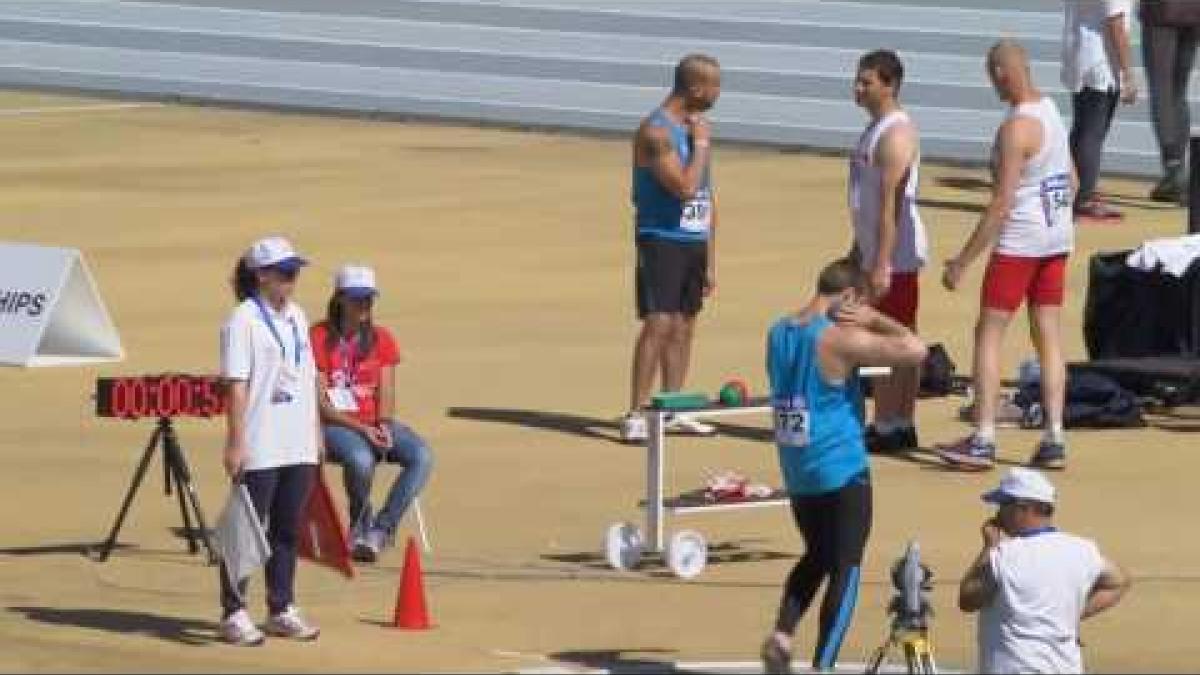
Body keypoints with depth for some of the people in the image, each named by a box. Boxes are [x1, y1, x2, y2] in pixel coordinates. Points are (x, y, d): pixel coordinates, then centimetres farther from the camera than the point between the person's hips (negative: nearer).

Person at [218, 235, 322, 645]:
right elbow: (237, 385, -15)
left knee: (288, 530, 11)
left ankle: (282, 611, 19)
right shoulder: (244, 320, -10)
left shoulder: (297, 316, 14)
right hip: (259, 449, -7)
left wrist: (316, 432, 17)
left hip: (299, 446, 7)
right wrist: (235, 443, -19)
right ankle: (234, 615, 2)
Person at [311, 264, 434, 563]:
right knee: (361, 459, -38)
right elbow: (319, 403, -10)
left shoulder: (382, 339, 11)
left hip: (375, 423, 5)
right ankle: (361, 526, -11)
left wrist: (383, 425, -14)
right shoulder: (320, 339, -5)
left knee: (422, 456, -23)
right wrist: (361, 429, -19)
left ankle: (380, 529, -21)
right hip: (333, 424, -5)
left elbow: (386, 392, 8)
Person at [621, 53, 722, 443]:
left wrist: (710, 259, 17)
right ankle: (635, 416, -13)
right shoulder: (656, 132, -15)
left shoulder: (695, 126, 12)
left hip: (694, 241, 8)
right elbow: (685, 187, -26)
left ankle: (672, 411, 18)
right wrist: (701, 145, -14)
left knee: (683, 324, 11)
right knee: (658, 324, -13)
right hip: (662, 240, -8)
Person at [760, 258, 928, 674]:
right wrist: (874, 319, -9)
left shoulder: (778, 333, 6)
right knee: (845, 568, 1)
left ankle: (781, 636, 8)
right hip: (842, 472, -7)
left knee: (817, 556, 24)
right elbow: (915, 351, -22)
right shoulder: (840, 339, -17)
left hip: (795, 471, 7)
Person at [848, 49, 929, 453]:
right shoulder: (876, 128, 14)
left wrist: (881, 264, -25)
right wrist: (859, 250, 24)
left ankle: (888, 428, -5)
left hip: (894, 253, -10)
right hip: (878, 248, 10)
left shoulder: (896, 135, -18)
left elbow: (890, 203, -23)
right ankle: (901, 426, 17)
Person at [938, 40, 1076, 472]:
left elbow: (1001, 205, -22)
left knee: (988, 335, -1)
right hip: (1058, 238, 8)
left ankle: (983, 442, -5)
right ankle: (1054, 441, 8)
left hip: (1020, 241, -8)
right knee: (1049, 338, 10)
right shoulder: (1051, 110, 7)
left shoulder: (1017, 128, -20)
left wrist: (962, 262, -19)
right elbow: (1072, 181, 16)